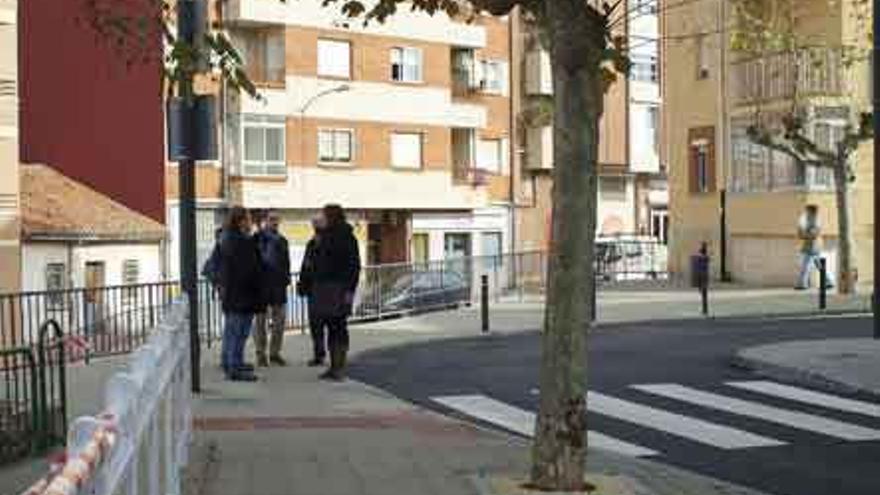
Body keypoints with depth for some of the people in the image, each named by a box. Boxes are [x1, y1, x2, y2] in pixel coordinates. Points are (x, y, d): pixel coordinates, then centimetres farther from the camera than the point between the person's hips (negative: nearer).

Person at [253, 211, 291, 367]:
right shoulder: (257, 238, -3)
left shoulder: (282, 240, 15)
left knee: (279, 320, 7)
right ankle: (260, 354, 7)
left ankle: (275, 353, 16)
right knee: (260, 320, 1)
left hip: (278, 284, 5)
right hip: (262, 284, -5)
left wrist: (286, 277, 10)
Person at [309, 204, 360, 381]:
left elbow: (354, 265, -12)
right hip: (323, 287, 7)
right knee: (331, 327, 9)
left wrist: (350, 290, -18)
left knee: (339, 327, -4)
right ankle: (333, 366, 13)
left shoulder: (347, 237, -8)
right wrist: (315, 286, 14)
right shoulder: (325, 236, 13)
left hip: (339, 287, -7)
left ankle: (340, 368, 0)